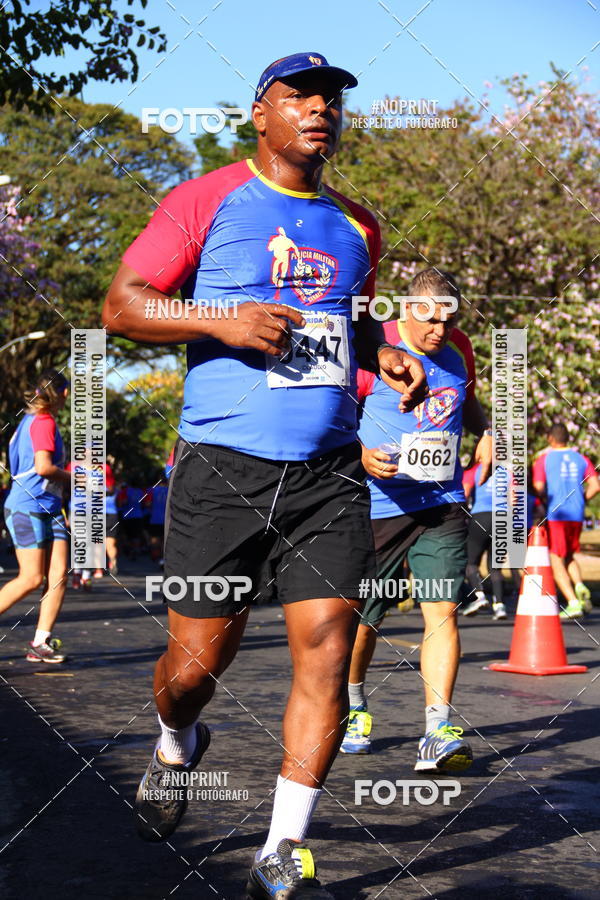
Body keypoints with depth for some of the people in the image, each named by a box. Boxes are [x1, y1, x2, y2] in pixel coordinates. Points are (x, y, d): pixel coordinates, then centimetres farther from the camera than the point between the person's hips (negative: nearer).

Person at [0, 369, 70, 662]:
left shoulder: (32, 419, 17)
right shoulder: (43, 421, -12)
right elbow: (43, 467, -21)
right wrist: (73, 476, -6)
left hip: (48, 509, 9)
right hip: (27, 508, -9)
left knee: (58, 574, 0)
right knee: (31, 578, -8)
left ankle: (41, 643, 1)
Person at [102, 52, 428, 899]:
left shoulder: (356, 225, 17)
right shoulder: (206, 200, 2)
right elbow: (122, 304, -1)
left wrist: (386, 355, 11)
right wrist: (221, 321, -16)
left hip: (329, 472, 4)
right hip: (223, 467, -4)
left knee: (327, 647, -7)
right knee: (196, 663, 2)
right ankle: (175, 745, 39)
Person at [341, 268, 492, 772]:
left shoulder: (459, 350, 9)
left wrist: (485, 432, 7)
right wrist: (360, 455, -22)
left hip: (443, 504, 3)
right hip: (379, 505, -3)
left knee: (443, 610, -12)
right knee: (363, 618, 6)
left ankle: (439, 731, -14)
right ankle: (354, 706, 34)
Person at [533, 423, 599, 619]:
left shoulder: (543, 459, 1)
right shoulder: (581, 459, 10)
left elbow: (539, 488, -9)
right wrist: (580, 500, 14)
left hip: (555, 514, -4)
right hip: (577, 515, 4)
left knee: (556, 560, 1)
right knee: (569, 556, 21)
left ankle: (573, 603, -12)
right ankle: (580, 586, -7)